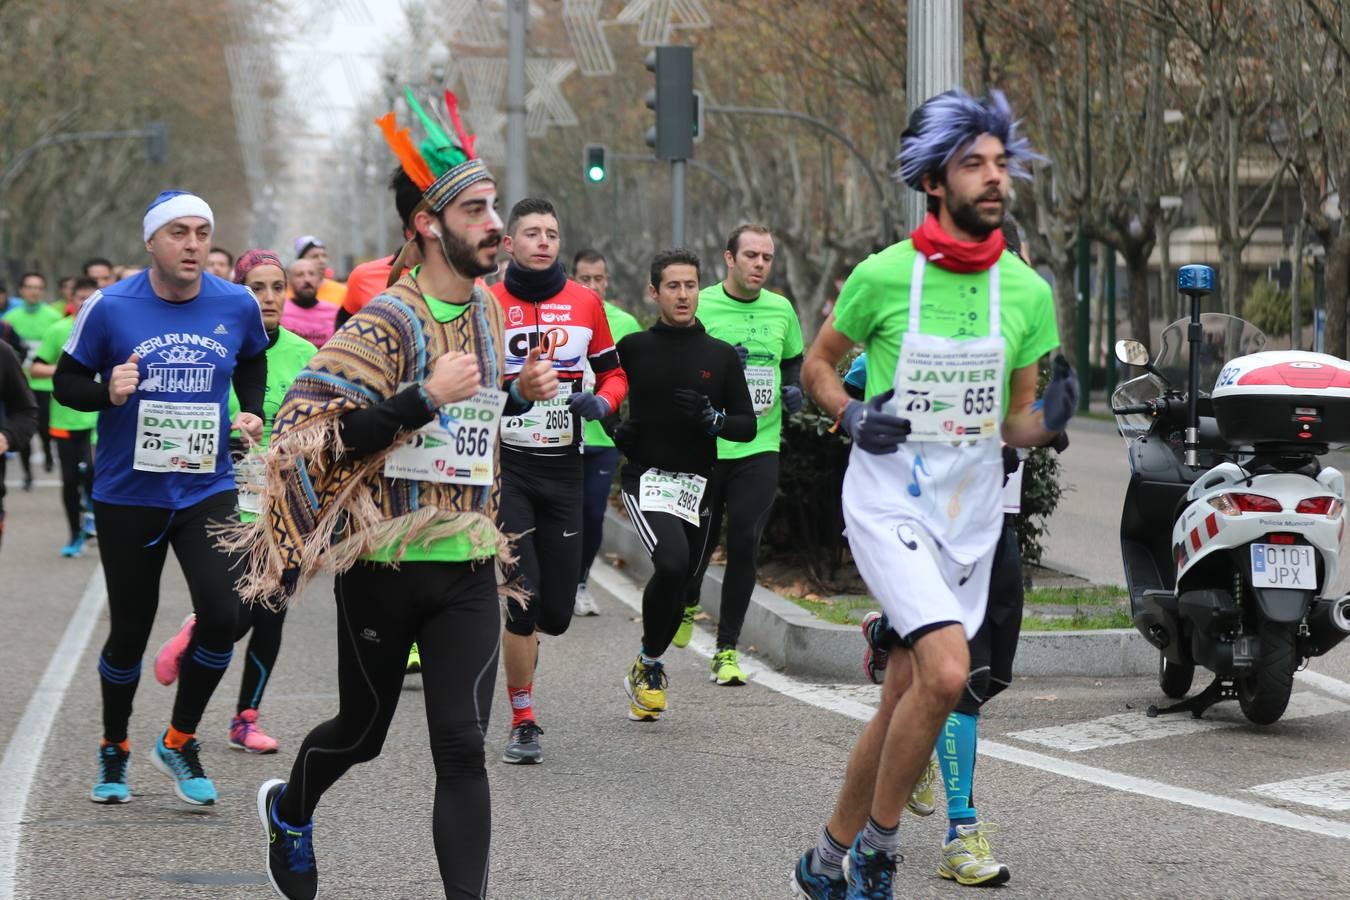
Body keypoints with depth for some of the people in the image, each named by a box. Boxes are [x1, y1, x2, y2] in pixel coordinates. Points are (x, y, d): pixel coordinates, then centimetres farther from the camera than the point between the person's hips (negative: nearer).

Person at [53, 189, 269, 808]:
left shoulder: (237, 305, -3)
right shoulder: (109, 308, -11)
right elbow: (66, 382, -2)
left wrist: (253, 412, 3)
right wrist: (107, 391, -22)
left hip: (207, 489, 2)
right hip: (128, 494, -1)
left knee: (221, 614, -13)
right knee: (130, 630, 7)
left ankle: (179, 743, 10)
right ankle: (114, 751, 32)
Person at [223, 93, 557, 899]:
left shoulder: (488, 312, 8)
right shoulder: (386, 322, -15)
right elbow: (307, 435, -21)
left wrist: (519, 394, 6)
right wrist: (426, 397, -26)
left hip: (468, 565, 4)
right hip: (384, 564, -4)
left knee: (463, 746, -6)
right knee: (364, 730, 15)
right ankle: (290, 809, 47)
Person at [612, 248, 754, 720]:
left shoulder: (721, 356, 7)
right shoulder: (632, 348, 2)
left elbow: (747, 425, 7)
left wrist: (711, 418, -12)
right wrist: (615, 429, -2)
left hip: (698, 485, 3)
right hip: (646, 478, -3)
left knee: (678, 587, 9)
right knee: (672, 562, -26)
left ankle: (645, 673, 32)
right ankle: (650, 663, -7)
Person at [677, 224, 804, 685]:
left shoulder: (781, 310, 7)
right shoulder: (699, 306, -4)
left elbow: (794, 358, 25)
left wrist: (793, 388, 5)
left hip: (759, 446, 2)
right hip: (703, 444, -2)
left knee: (745, 544, -6)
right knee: (698, 540, 7)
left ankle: (727, 650, 3)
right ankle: (688, 602, 42)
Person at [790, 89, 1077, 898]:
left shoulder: (1027, 291, 2)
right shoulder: (883, 275, -8)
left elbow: (1017, 424, 10)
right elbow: (817, 363, 7)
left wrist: (1050, 418, -13)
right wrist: (852, 415, -12)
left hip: (971, 519, 5)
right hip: (890, 507, -5)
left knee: (904, 700, 10)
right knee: (946, 671, -23)